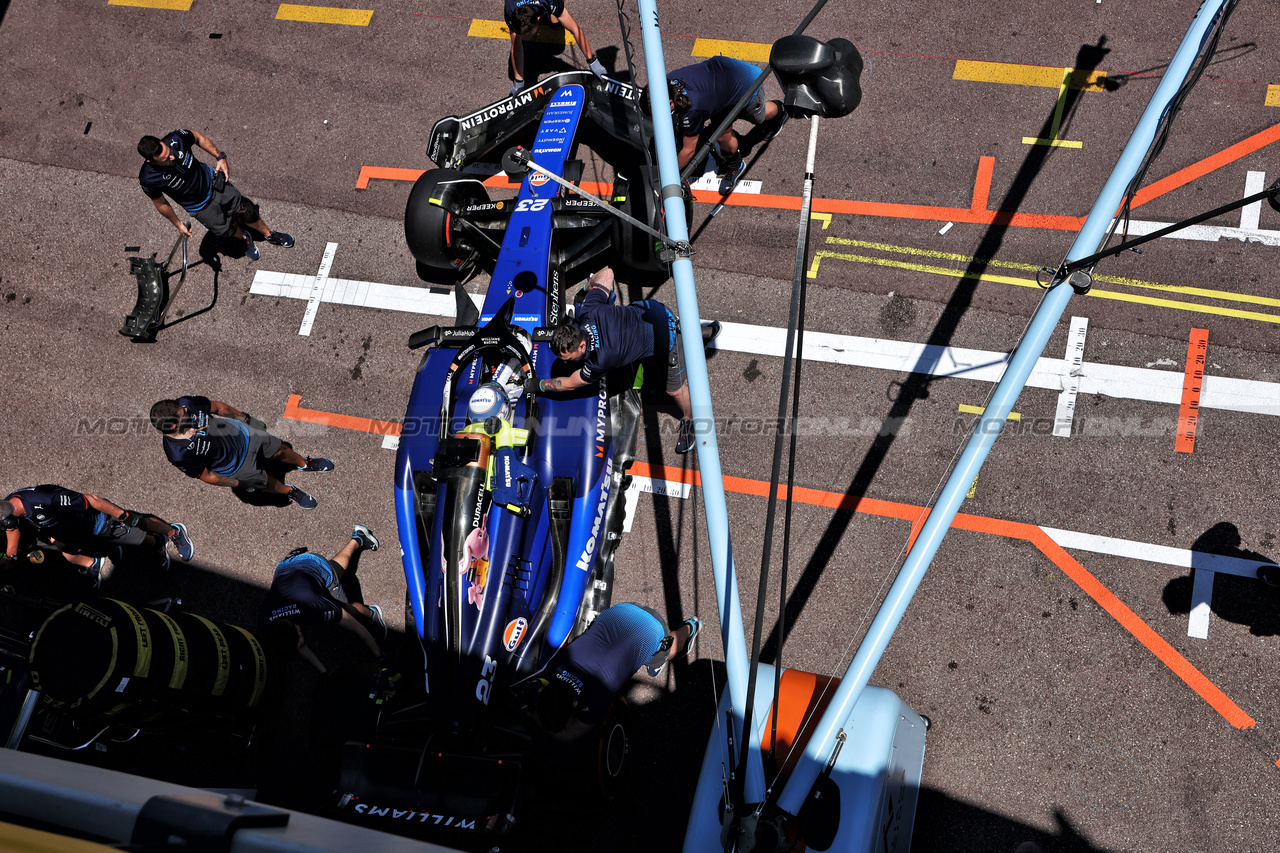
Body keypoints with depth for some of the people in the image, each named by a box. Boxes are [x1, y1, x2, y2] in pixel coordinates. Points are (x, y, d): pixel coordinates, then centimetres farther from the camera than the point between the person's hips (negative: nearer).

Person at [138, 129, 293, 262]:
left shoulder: (175, 139, -33)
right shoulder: (148, 179, -35)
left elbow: (197, 137, -8)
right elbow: (160, 203, -14)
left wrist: (220, 157, -11)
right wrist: (178, 224, -2)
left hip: (212, 181, 2)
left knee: (247, 211, 15)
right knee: (225, 228, 16)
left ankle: (269, 234, 45)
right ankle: (245, 239, 53)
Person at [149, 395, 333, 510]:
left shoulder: (185, 403, -29)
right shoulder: (179, 454, -38)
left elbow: (217, 407, -7)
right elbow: (206, 476, -20)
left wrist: (246, 418, 6)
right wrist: (238, 484, -9)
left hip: (239, 432, 4)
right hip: (235, 466, -4)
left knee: (280, 450, 21)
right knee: (265, 482, 15)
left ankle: (305, 463, 53)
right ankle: (290, 492, 49)